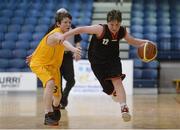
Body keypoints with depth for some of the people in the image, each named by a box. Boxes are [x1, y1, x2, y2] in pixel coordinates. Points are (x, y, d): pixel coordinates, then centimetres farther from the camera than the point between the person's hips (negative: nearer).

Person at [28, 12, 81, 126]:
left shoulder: (61, 33, 0)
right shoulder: (56, 34, -29)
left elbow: (45, 42, 16)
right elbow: (63, 41, -55)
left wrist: (34, 55, 27)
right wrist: (73, 49, -76)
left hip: (53, 66, 8)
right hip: (39, 64, -8)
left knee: (58, 95, 10)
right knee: (50, 83, -36)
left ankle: (55, 107, 47)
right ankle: (48, 116, -32)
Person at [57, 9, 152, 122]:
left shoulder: (123, 31, -9)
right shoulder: (101, 29, -24)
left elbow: (133, 41, 11)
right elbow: (81, 29, -25)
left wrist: (144, 42, -6)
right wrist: (65, 35, -33)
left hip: (113, 59, 2)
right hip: (98, 62, -2)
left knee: (117, 80, -23)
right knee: (110, 88, -1)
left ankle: (124, 107, -31)